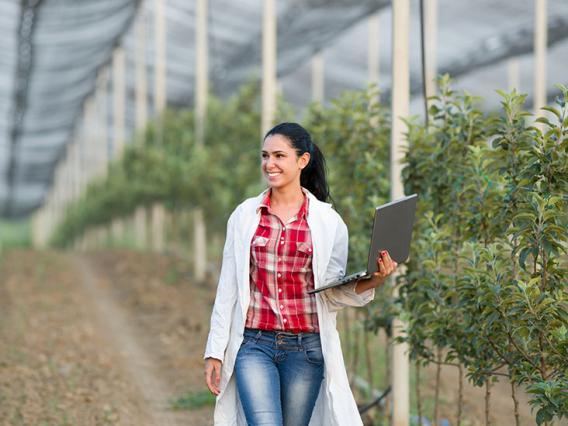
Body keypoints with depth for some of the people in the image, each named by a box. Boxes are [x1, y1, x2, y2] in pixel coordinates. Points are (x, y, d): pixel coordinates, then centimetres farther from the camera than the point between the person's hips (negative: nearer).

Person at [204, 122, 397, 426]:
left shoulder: (328, 221, 3)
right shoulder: (245, 215, 5)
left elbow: (334, 295, 4)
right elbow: (227, 288, 7)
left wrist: (370, 283, -16)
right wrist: (215, 352, 5)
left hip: (305, 347, 1)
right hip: (254, 345, 0)